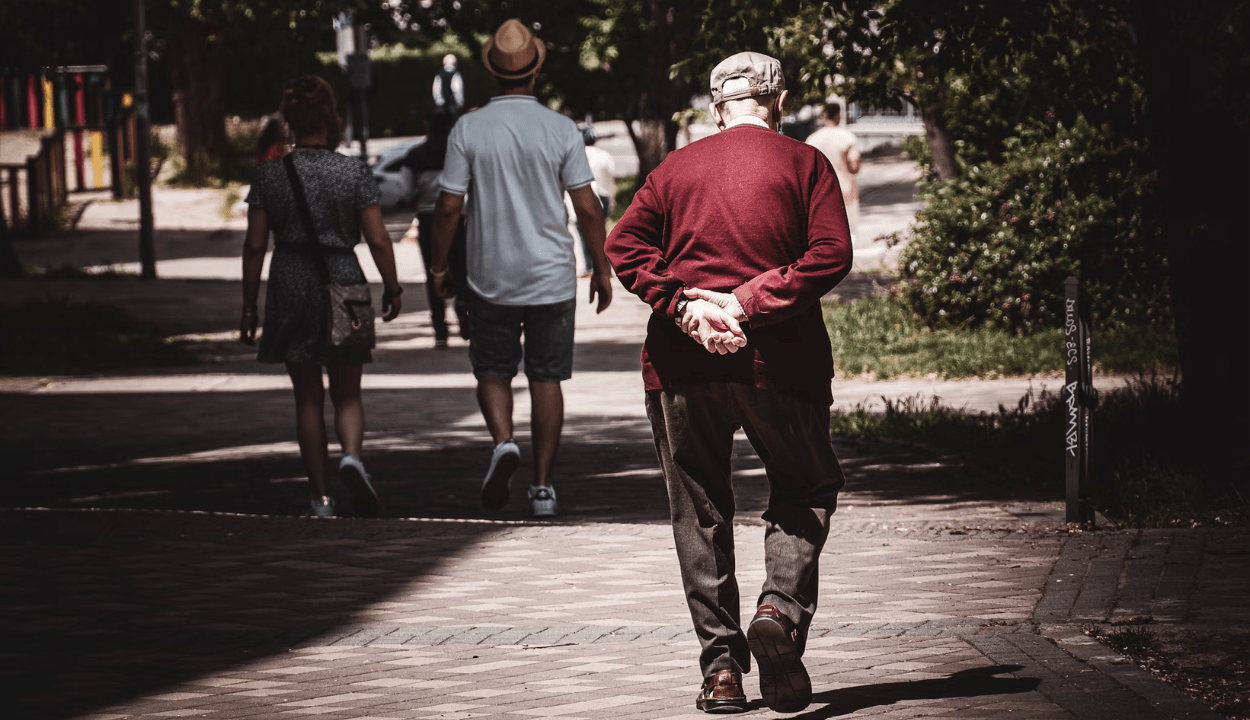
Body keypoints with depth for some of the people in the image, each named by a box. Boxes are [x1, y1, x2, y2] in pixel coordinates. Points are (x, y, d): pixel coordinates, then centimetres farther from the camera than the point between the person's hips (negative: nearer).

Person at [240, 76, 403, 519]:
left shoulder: (269, 175, -3)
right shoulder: (354, 172, -5)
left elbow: (255, 246, -2)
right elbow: (378, 240, -6)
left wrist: (249, 306, 6)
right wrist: (392, 289, 8)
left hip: (290, 289, 1)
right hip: (343, 283, -1)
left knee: (307, 398, 10)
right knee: (347, 395, 11)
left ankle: (321, 496, 8)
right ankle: (352, 455, -19)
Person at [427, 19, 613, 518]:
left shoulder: (468, 129, -6)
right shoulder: (561, 130, -5)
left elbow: (449, 206, -5)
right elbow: (587, 207, -4)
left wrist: (439, 266, 8)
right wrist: (601, 268, 7)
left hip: (491, 279, 0)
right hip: (552, 276, 0)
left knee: (492, 370, 15)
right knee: (546, 378, 8)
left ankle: (503, 441, -12)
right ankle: (543, 486, 6)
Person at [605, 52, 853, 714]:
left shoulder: (675, 168, 11)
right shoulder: (804, 164, 4)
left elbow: (624, 245, 0)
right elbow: (831, 255, -9)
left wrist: (683, 305, -9)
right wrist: (751, 304, -12)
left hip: (682, 363, 2)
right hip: (779, 361, -2)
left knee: (700, 511, 9)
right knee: (806, 487, 14)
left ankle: (721, 665, 4)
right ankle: (782, 608, -10)